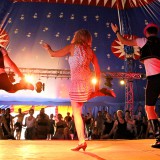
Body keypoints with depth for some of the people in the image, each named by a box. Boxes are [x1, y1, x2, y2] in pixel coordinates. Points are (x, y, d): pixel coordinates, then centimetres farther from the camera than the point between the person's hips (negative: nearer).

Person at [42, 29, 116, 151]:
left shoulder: (72, 47, 1)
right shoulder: (90, 50, 12)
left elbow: (53, 54, 5)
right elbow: (98, 70, 12)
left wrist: (47, 47, 27)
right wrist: (97, 87, 20)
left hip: (77, 81, -6)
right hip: (88, 80, 6)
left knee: (77, 113, -1)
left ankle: (82, 141, -2)